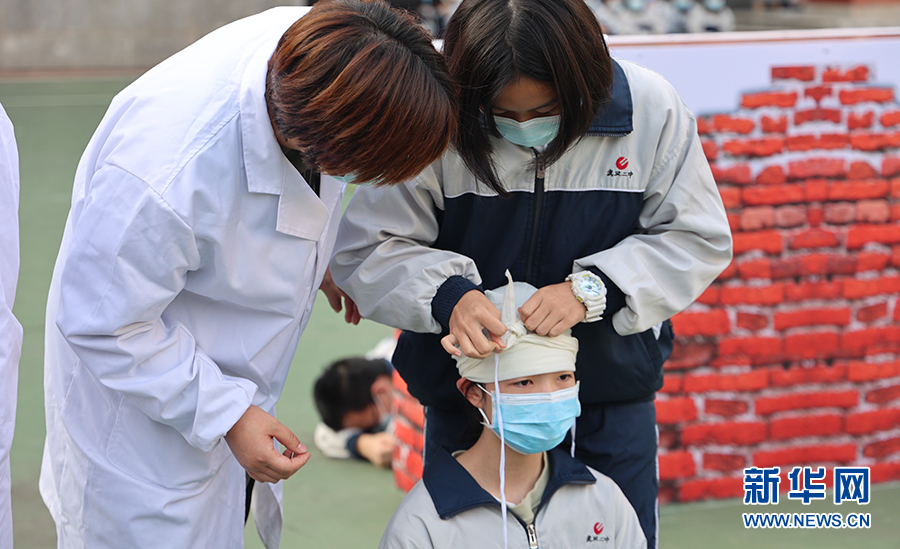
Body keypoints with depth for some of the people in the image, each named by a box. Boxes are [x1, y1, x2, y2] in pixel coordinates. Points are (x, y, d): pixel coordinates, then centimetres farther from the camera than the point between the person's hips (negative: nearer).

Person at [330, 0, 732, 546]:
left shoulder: (651, 108, -13)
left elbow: (697, 239, -5)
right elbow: (364, 249, -11)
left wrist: (593, 288, -20)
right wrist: (446, 294, -30)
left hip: (613, 397, 1)